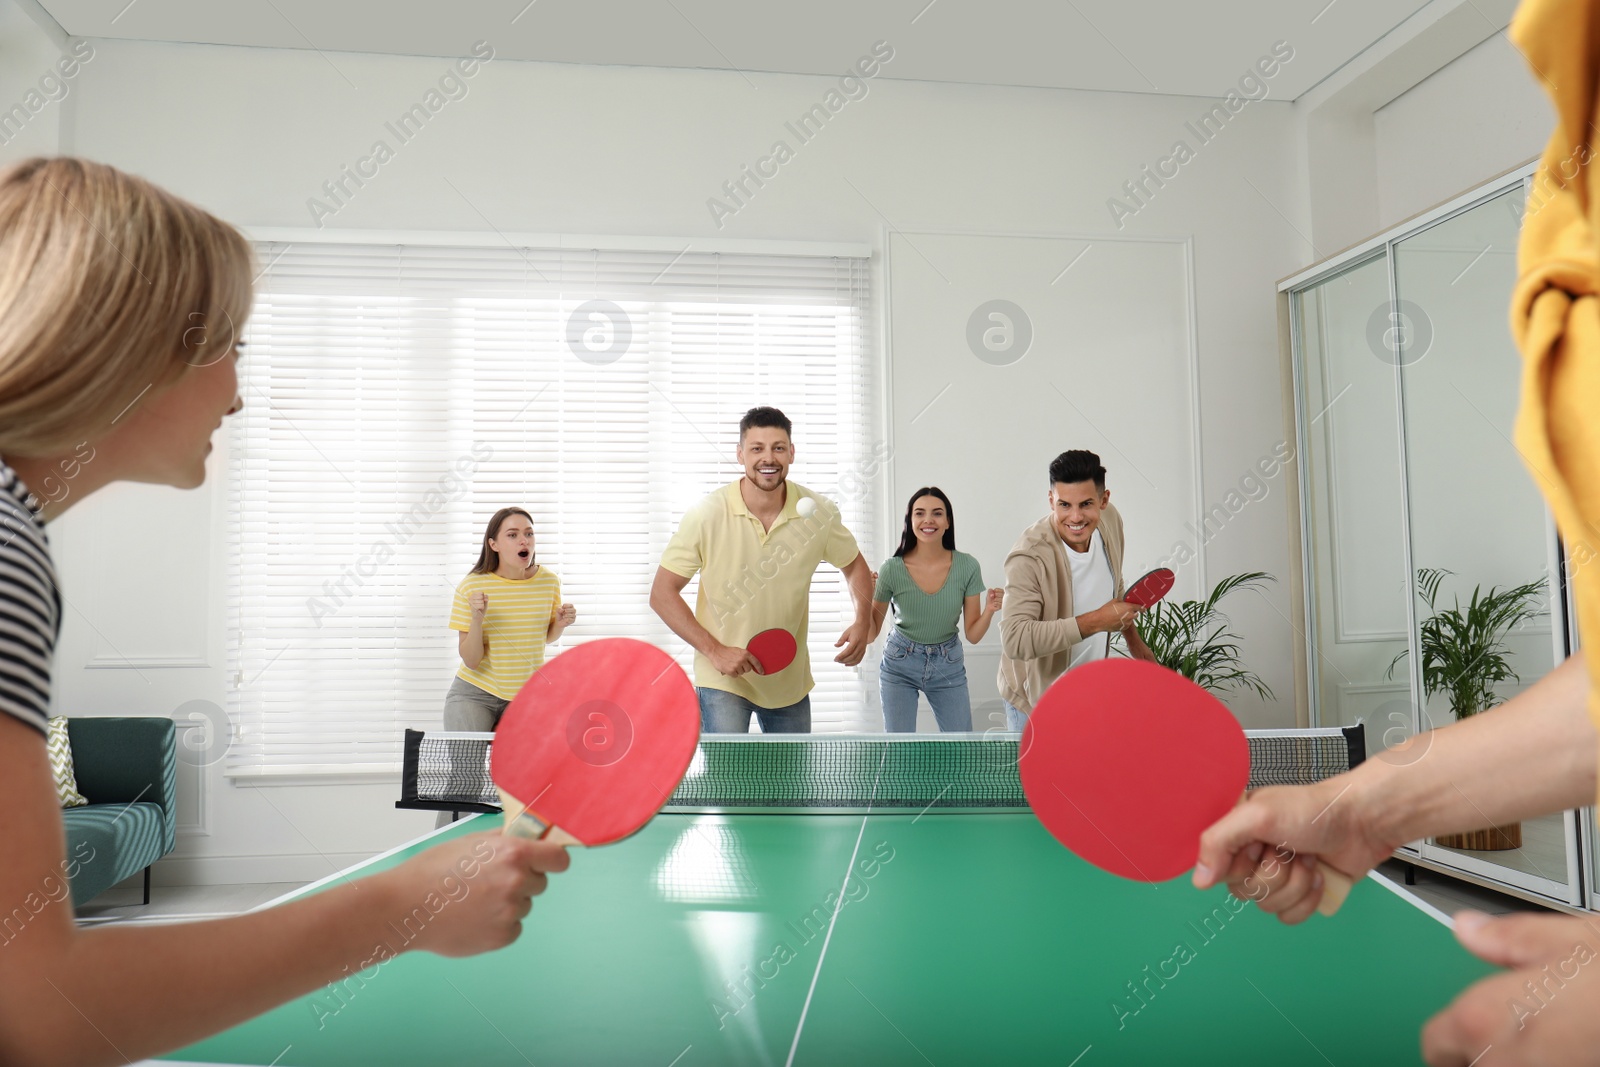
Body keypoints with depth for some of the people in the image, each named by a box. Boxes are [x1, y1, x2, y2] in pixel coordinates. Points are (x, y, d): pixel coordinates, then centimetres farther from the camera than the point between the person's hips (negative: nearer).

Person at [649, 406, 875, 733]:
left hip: (791, 681, 3)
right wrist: (714, 650, -19)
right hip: (723, 680, -3)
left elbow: (855, 565, 9)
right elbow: (662, 593, -10)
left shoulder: (817, 513, -9)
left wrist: (862, 622, -9)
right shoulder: (706, 516, -16)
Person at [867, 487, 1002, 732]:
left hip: (948, 665, 1)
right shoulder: (892, 568, -17)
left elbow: (973, 635, -6)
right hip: (899, 665, -1)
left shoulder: (967, 566, -14)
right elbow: (870, 634, -8)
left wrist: (989, 609, -25)